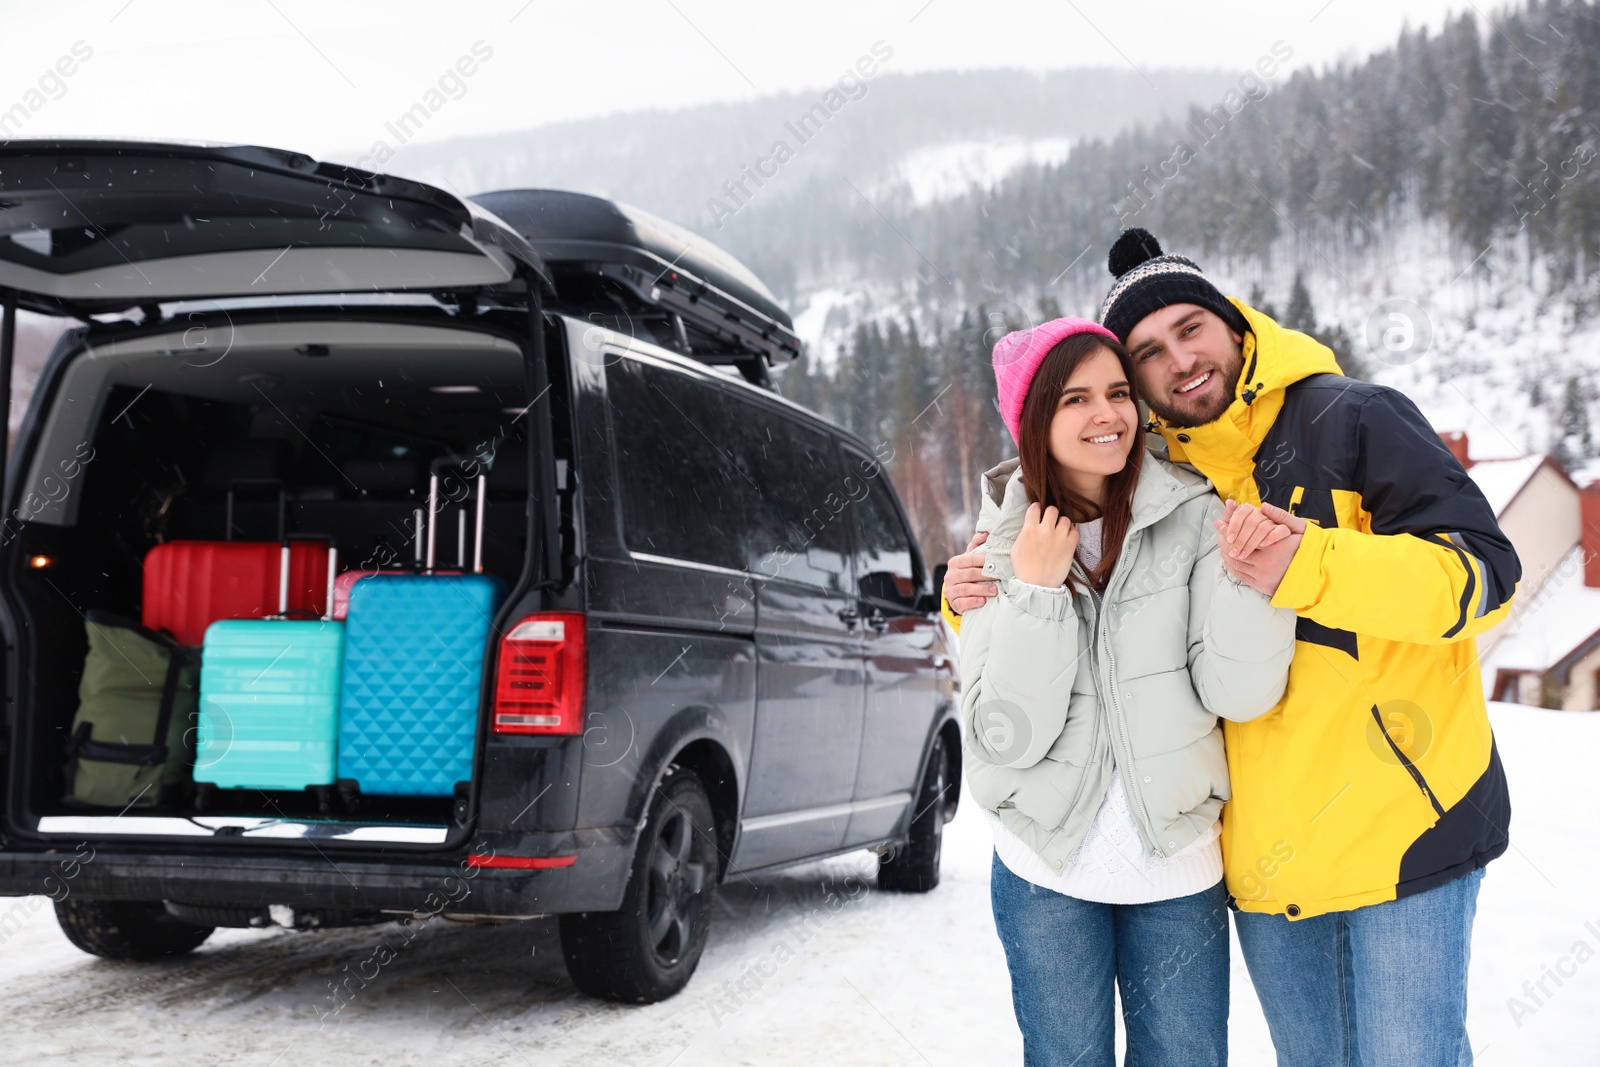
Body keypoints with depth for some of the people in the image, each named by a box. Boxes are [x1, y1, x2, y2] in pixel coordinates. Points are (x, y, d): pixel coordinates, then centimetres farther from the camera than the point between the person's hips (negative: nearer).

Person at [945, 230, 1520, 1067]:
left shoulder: (1348, 420, -7)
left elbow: (1483, 572, -14)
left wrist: (1309, 567, -28)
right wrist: (979, 603, -5)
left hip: (1402, 830, -5)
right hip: (1264, 851, 5)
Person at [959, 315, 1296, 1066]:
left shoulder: (1193, 519, -4)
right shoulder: (1002, 547, -3)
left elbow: (1240, 692, -10)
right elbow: (1005, 737, -11)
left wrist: (1250, 573, -23)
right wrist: (1036, 592, -18)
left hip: (1178, 867, 0)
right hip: (1045, 871, 0)